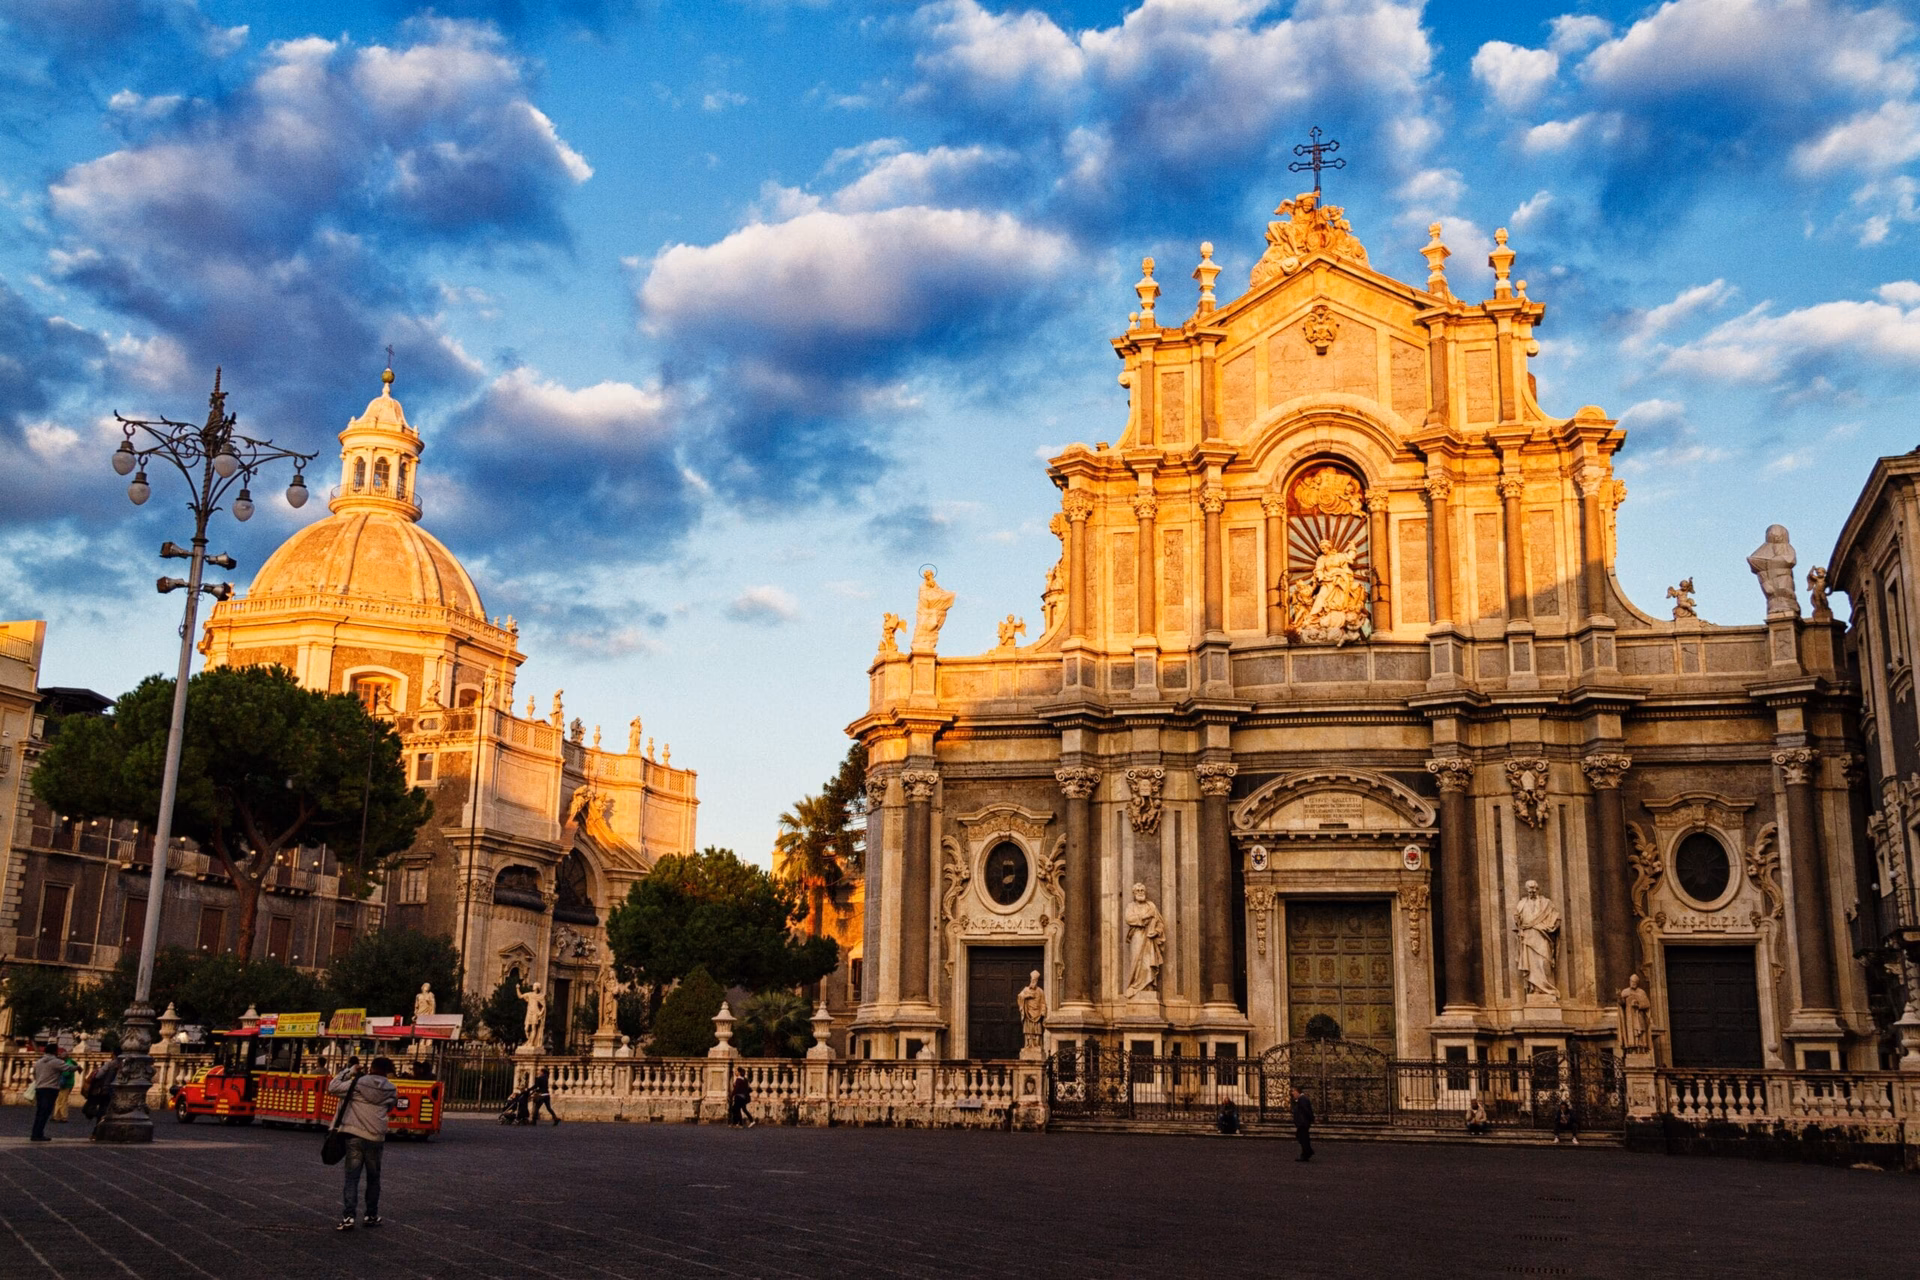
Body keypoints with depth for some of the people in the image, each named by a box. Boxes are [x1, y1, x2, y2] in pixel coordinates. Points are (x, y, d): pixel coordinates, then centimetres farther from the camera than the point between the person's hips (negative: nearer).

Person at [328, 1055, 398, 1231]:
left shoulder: (358, 1083, -7)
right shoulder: (391, 1090, 3)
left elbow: (332, 1088, -2)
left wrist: (348, 1071, 6)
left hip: (355, 1136, -2)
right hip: (376, 1138, 2)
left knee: (352, 1178, 0)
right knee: (373, 1178, 16)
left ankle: (348, 1217, -9)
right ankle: (371, 1216, 22)